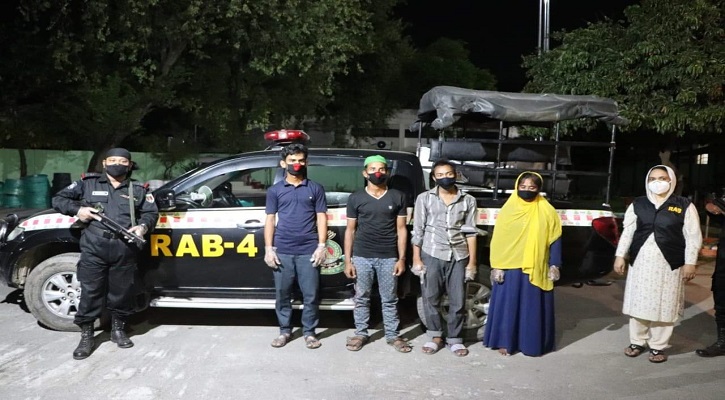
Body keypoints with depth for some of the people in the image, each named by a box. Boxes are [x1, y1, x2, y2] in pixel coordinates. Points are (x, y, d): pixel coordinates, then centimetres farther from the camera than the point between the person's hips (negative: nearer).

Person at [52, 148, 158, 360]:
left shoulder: (138, 190, 14)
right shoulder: (88, 184, 11)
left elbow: (151, 213, 14)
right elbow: (58, 199, 15)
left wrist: (143, 226, -8)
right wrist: (77, 209, -4)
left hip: (125, 250, 1)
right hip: (94, 248, -1)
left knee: (121, 292, 9)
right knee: (90, 292, 1)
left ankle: (118, 329, 28)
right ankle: (86, 336, 13)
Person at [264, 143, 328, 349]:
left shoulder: (315, 189, 8)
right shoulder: (275, 190, 10)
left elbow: (321, 218, 5)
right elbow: (270, 220, 7)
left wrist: (322, 246, -5)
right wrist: (269, 249, -1)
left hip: (308, 251, -1)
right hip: (282, 252, 1)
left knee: (311, 295, 2)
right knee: (282, 294, 8)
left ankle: (309, 332, 17)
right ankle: (285, 331, 23)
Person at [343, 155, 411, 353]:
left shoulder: (398, 197, 4)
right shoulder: (355, 198, 3)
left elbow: (401, 229, 5)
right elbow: (350, 230, 5)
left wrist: (401, 258, -1)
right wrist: (347, 260, 0)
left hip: (388, 257, 0)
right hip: (362, 256, 0)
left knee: (389, 300, 8)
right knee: (361, 298, 9)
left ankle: (392, 336, 20)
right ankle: (361, 334, 23)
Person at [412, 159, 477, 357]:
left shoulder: (468, 200, 5)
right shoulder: (424, 198, 2)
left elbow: (470, 233, 5)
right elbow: (418, 231, 2)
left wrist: (472, 261, 1)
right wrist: (416, 259, -2)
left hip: (459, 256, 1)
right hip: (431, 255, -1)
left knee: (457, 301, 6)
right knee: (431, 298, 6)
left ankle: (455, 339, 20)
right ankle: (435, 336, 22)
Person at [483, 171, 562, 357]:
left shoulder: (547, 211, 0)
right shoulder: (509, 209, -1)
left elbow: (555, 239, 3)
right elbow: (498, 240, -1)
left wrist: (554, 265, -2)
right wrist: (496, 266, -5)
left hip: (536, 269, 0)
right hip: (510, 267, 0)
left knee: (534, 306, 8)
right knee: (508, 304, 5)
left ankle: (533, 344, 20)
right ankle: (505, 342, 17)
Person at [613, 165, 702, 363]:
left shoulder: (684, 205, -2)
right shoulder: (637, 204, 5)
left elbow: (693, 236, -2)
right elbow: (627, 232, 8)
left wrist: (690, 262, -6)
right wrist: (620, 255, 3)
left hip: (669, 264, -2)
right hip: (640, 262, 3)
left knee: (664, 306, 4)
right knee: (638, 303, 9)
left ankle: (658, 346, 18)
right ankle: (637, 341, 24)